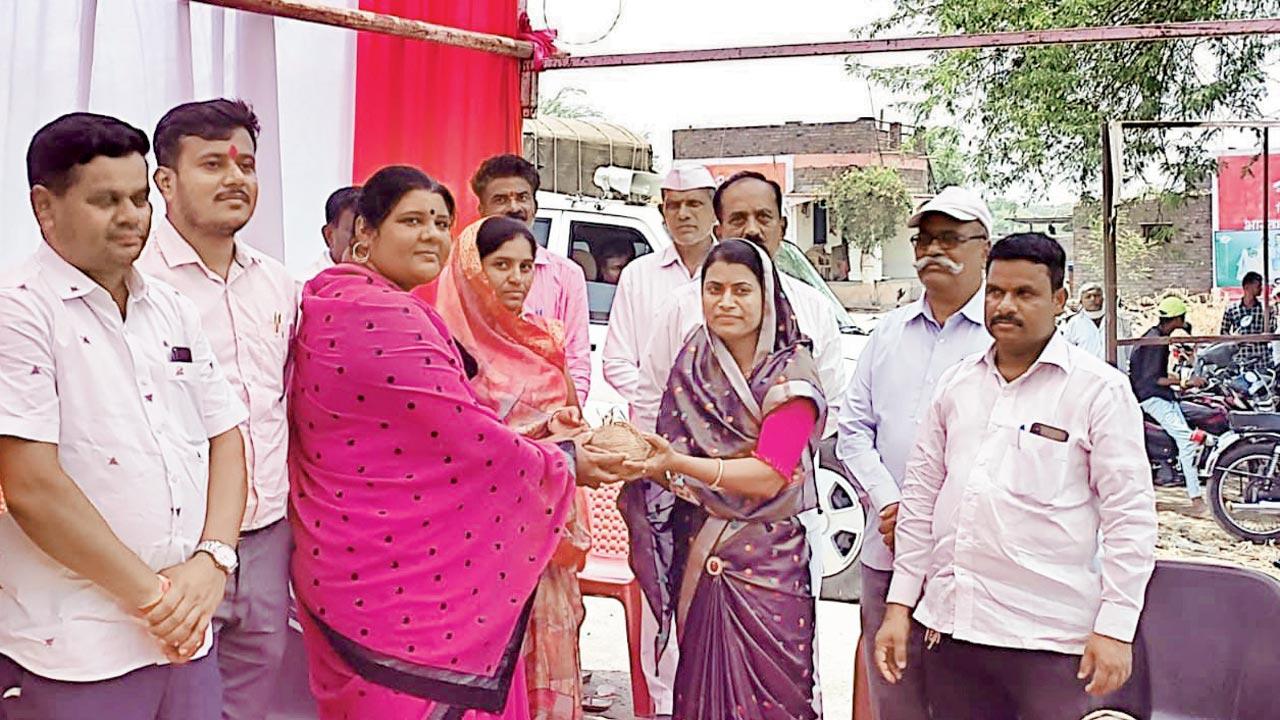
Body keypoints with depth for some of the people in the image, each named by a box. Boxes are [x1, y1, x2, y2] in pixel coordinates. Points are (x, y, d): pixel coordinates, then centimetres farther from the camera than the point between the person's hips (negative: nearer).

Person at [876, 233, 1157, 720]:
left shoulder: (1100, 389, -3)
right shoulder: (956, 383, 10)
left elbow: (1129, 516, -5)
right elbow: (920, 495, 13)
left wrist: (1115, 629, -10)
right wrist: (899, 606, 11)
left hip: (1050, 640, -4)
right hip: (951, 626, 4)